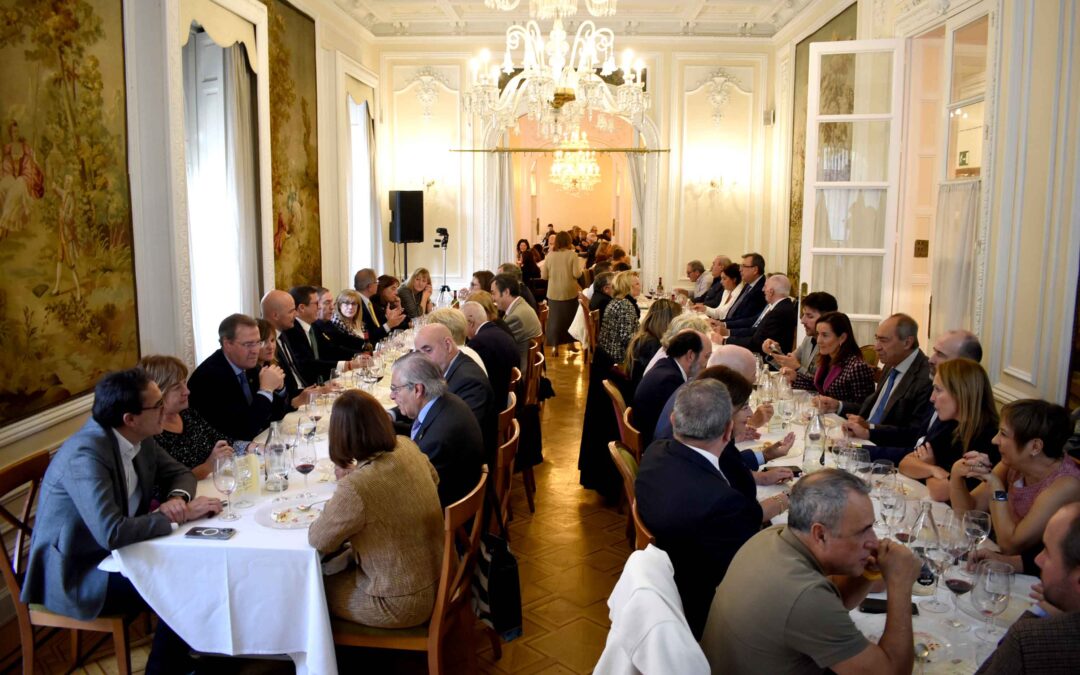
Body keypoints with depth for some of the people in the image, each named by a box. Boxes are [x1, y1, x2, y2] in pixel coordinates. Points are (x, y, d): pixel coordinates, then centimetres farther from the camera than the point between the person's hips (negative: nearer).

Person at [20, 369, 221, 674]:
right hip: (74, 576, -8)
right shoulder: (86, 455, -29)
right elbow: (112, 533, -37)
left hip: (112, 553, 8)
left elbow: (178, 472, 9)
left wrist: (177, 497, -15)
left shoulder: (140, 440, -5)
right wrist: (182, 515, -27)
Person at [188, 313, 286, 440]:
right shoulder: (210, 376, -19)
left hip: (255, 443, 7)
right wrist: (266, 390, -20)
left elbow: (275, 415, 8)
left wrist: (279, 388, -8)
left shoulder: (247, 366, 1)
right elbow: (243, 431, -23)